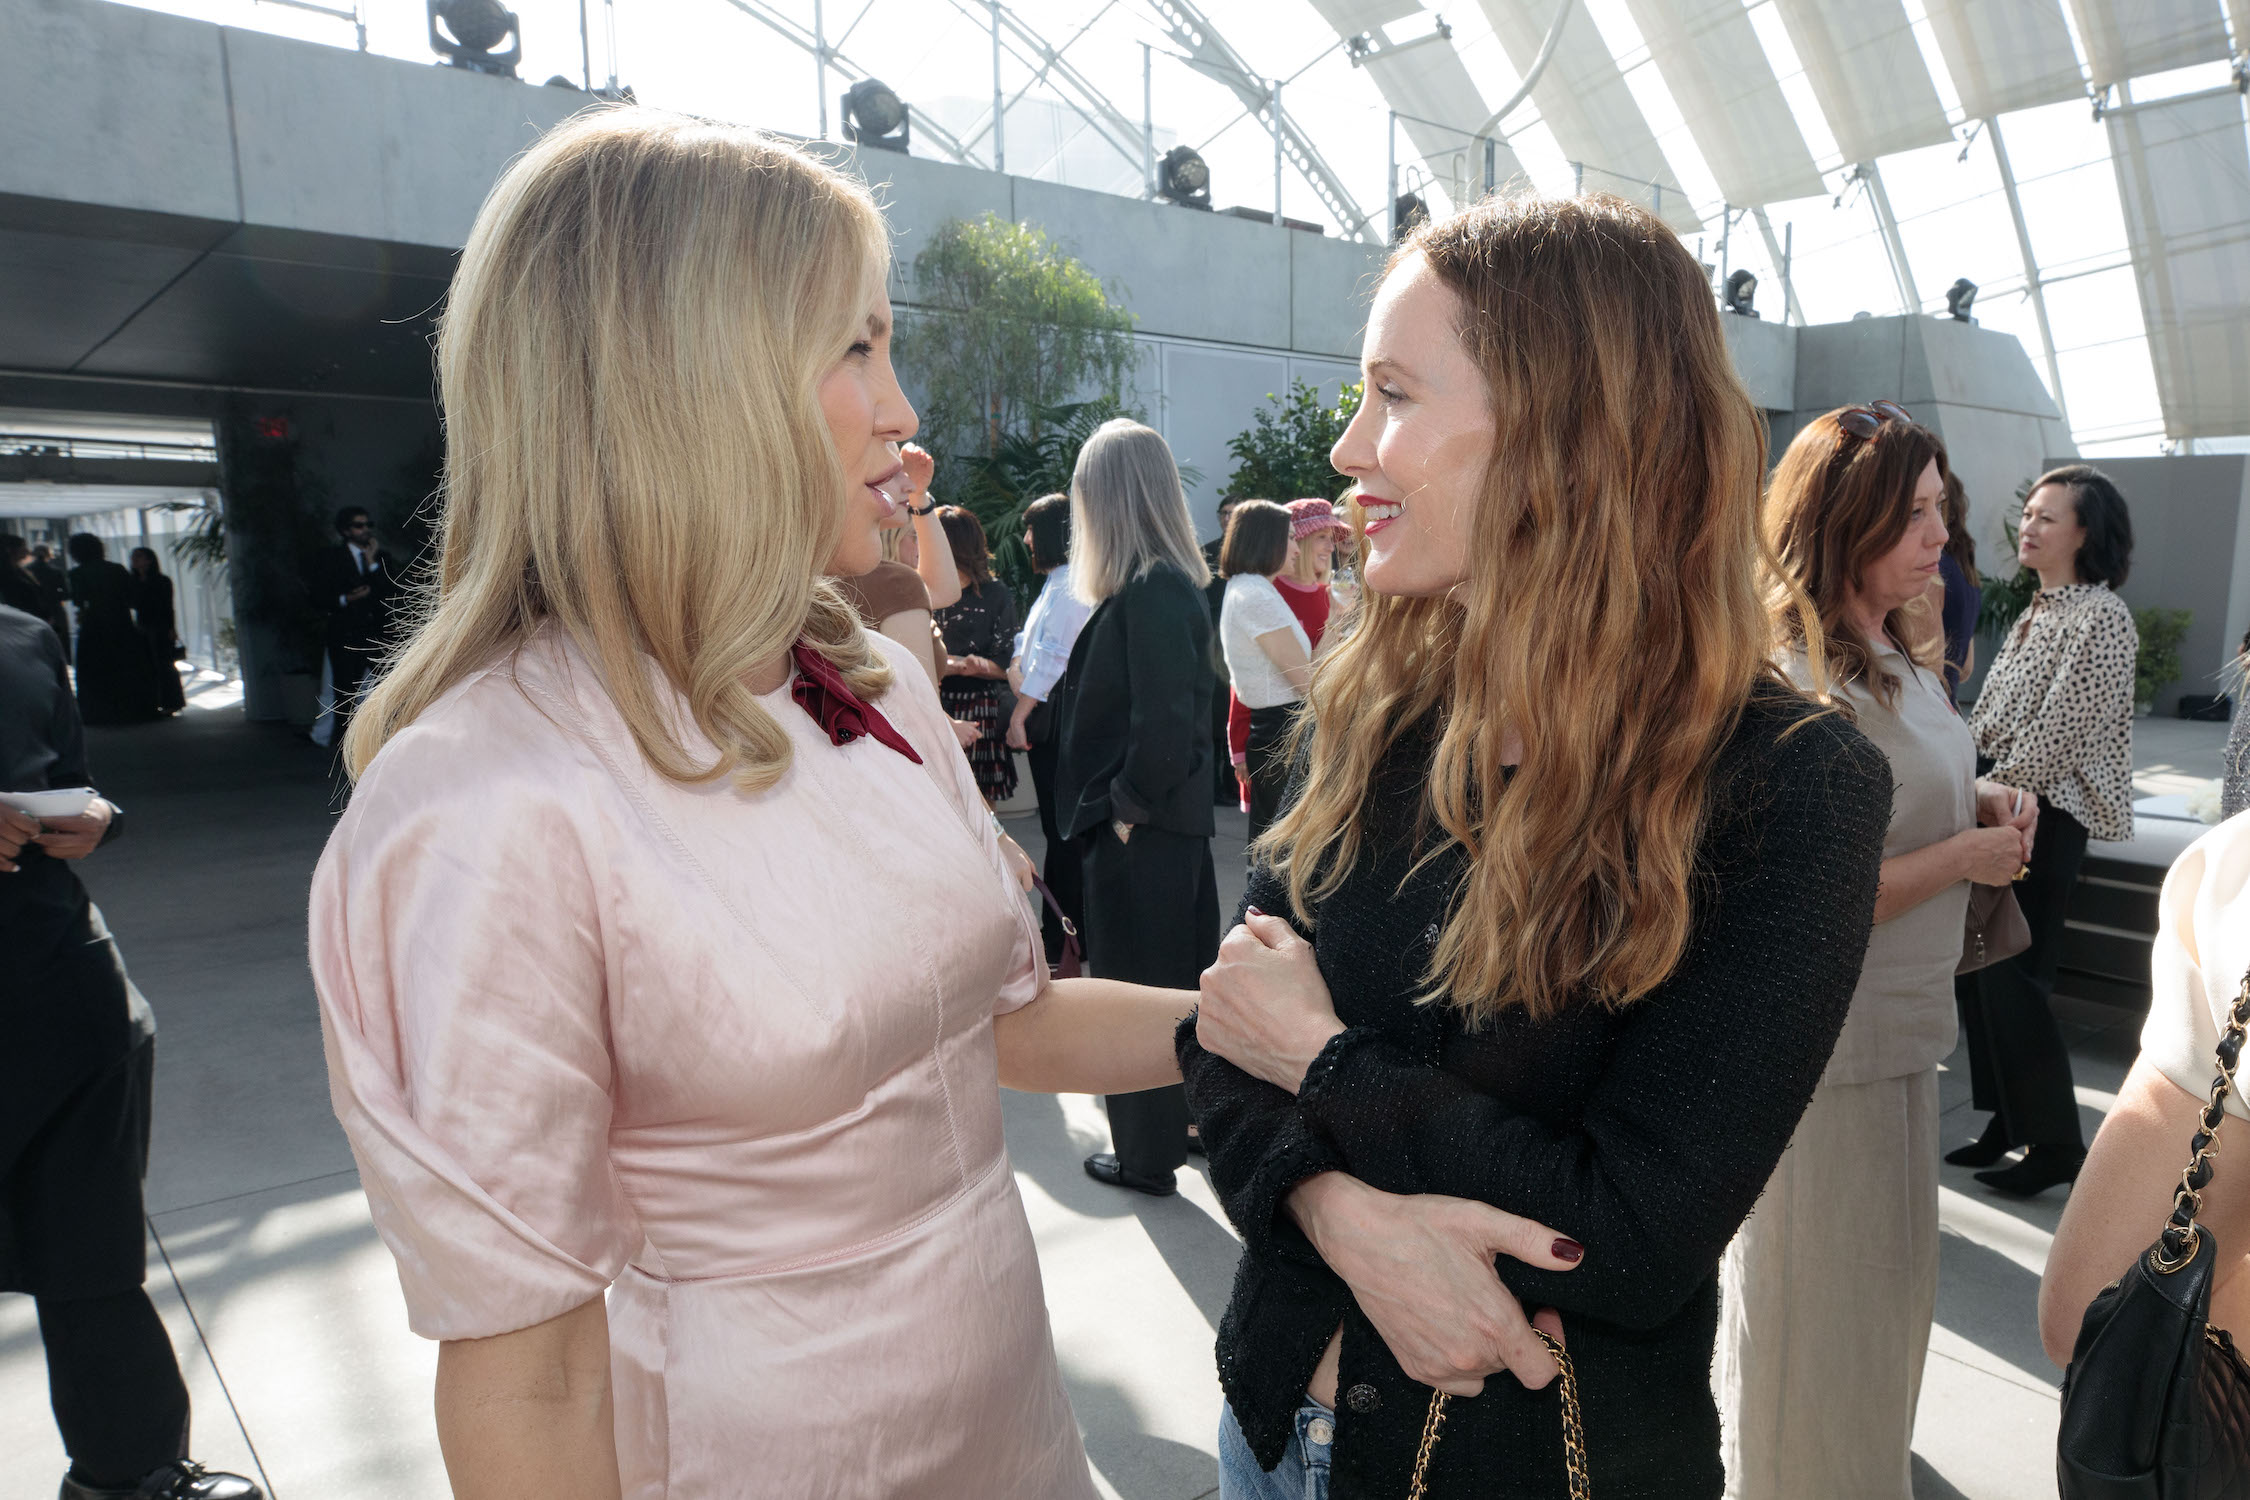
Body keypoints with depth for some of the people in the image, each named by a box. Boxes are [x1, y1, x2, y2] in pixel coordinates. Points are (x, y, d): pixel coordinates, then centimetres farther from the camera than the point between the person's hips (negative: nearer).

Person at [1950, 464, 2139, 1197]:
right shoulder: (2038, 611, 15)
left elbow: (2058, 731, -17)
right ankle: (2007, 1122, 24)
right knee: (1977, 968, 11)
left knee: (2013, 976, -4)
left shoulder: (2101, 616, -11)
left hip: (2040, 816, -8)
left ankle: (2055, 1142, 12)